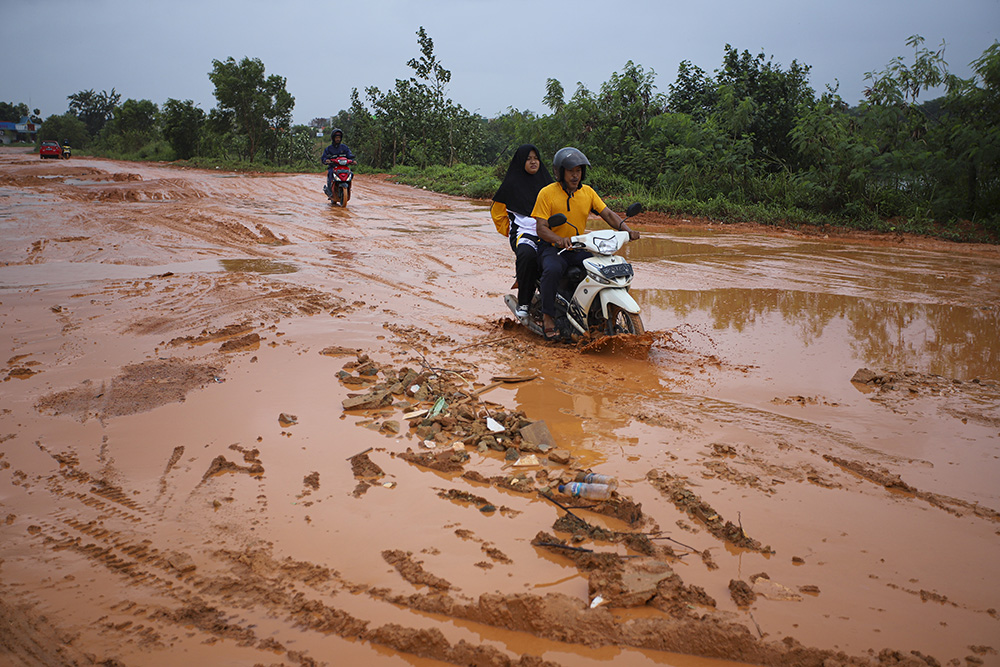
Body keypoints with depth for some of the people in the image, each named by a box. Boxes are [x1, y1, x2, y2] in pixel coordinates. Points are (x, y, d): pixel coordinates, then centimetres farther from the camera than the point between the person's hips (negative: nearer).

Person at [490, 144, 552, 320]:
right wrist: (510, 232, 8)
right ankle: (523, 302, -27)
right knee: (527, 254, -39)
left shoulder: (547, 182, 20)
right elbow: (497, 211, 15)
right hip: (523, 232, -4)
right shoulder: (512, 184, 8)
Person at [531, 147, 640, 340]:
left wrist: (626, 229, -16)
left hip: (580, 249, 5)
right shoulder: (547, 193, -7)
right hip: (553, 248, -5)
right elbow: (541, 228, -13)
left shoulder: (588, 192, 9)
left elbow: (608, 214, 4)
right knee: (553, 270, -37)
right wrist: (559, 240, -34)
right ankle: (548, 316, -21)